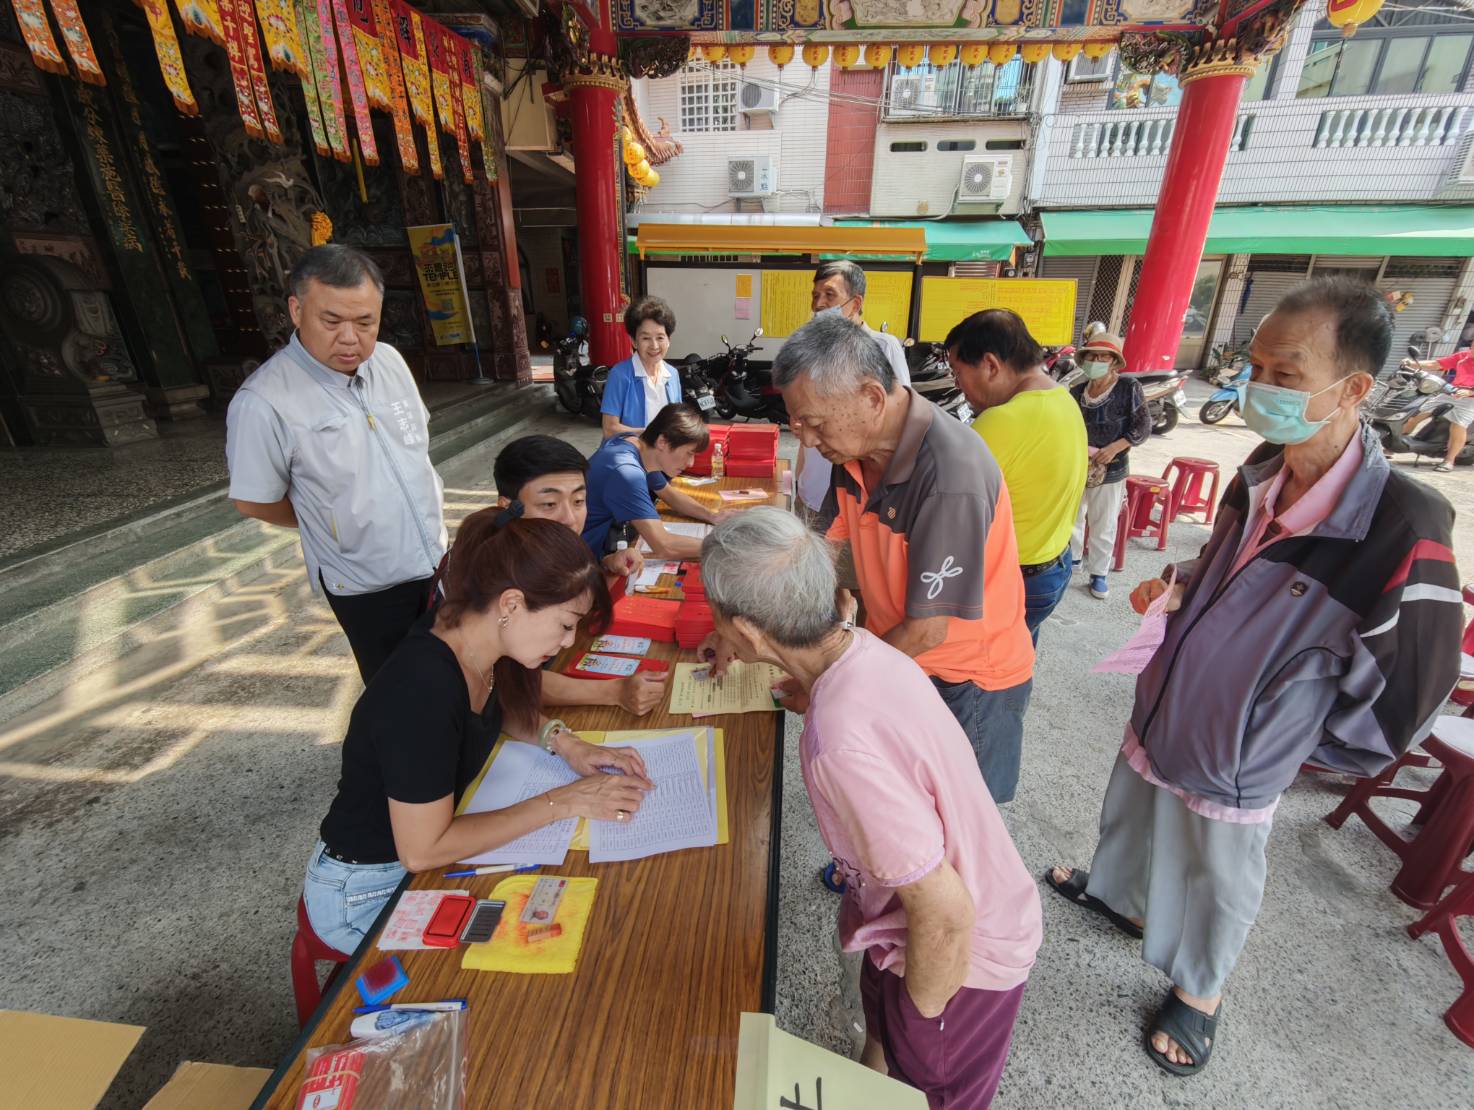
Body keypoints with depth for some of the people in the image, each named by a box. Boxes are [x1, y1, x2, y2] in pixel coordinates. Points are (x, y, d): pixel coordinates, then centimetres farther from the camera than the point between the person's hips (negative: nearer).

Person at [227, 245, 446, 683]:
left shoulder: (389, 360, -2)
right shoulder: (264, 403, -21)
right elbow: (253, 501, -10)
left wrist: (422, 512, 10)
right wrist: (335, 525, 2)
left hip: (436, 561, 6)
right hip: (366, 586, -5)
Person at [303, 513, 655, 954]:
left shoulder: (471, 631, -13)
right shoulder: (422, 690, -35)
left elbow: (505, 707, 9)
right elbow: (422, 851, -28)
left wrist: (563, 741, -9)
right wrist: (563, 802, -25)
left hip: (422, 848, 7)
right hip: (365, 893, -6)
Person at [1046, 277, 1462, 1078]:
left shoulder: (1402, 534, -29)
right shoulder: (1262, 473, -9)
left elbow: (1400, 705, -17)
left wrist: (1293, 742, -6)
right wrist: (1177, 589, -8)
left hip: (1232, 761, -6)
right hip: (1160, 713, 6)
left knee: (1214, 883, 20)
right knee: (1131, 815, 29)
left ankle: (1199, 991, 50)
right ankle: (1119, 895, 60)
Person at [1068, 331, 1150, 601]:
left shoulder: (1129, 387, -9)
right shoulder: (1076, 393, 0)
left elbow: (1143, 427, -8)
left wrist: (1114, 448, -19)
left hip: (1110, 470, -3)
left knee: (1103, 526, 6)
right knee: (1071, 518, 17)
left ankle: (1099, 573, 19)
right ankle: (1072, 557, 39)